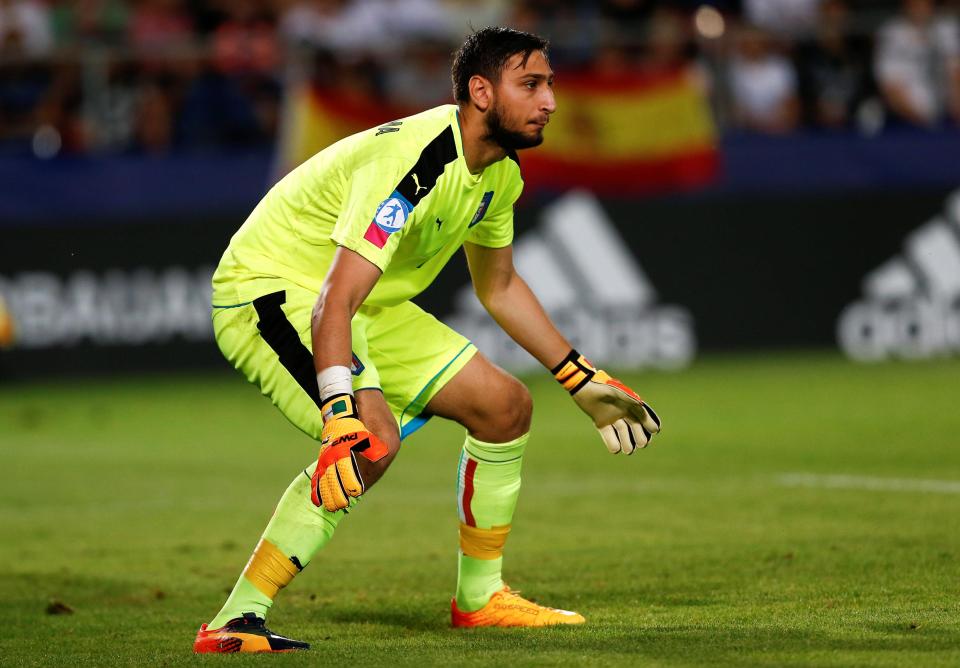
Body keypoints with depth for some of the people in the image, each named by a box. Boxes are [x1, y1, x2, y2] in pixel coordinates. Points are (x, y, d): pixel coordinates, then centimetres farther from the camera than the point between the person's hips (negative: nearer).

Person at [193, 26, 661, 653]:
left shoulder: (500, 174, 0)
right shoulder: (412, 162, -30)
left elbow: (500, 287, 19)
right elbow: (334, 304, -37)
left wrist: (582, 380, 21)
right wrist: (341, 422, -48)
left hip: (370, 307, 10)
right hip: (267, 290, -10)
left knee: (505, 404, 6)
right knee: (374, 440, -32)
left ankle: (480, 597, 22)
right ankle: (233, 624, -29)